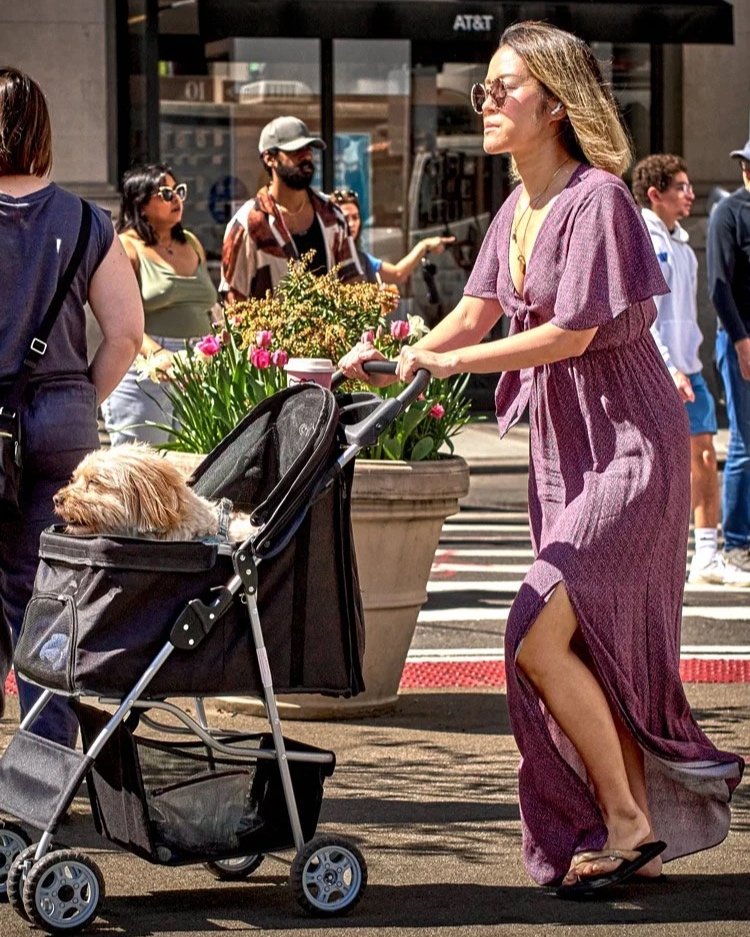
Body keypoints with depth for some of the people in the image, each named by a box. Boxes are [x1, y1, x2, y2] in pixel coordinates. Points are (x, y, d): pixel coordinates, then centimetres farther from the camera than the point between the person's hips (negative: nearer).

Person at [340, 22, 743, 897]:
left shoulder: (596, 199, -15)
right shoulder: (516, 211, 10)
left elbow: (572, 333, -20)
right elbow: (475, 313, 10)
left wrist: (447, 361, -20)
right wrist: (392, 364, -5)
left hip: (628, 445, -9)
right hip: (562, 448, 9)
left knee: (540, 634, -16)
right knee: (590, 647, 8)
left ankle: (627, 822, -3)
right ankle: (637, 837, 16)